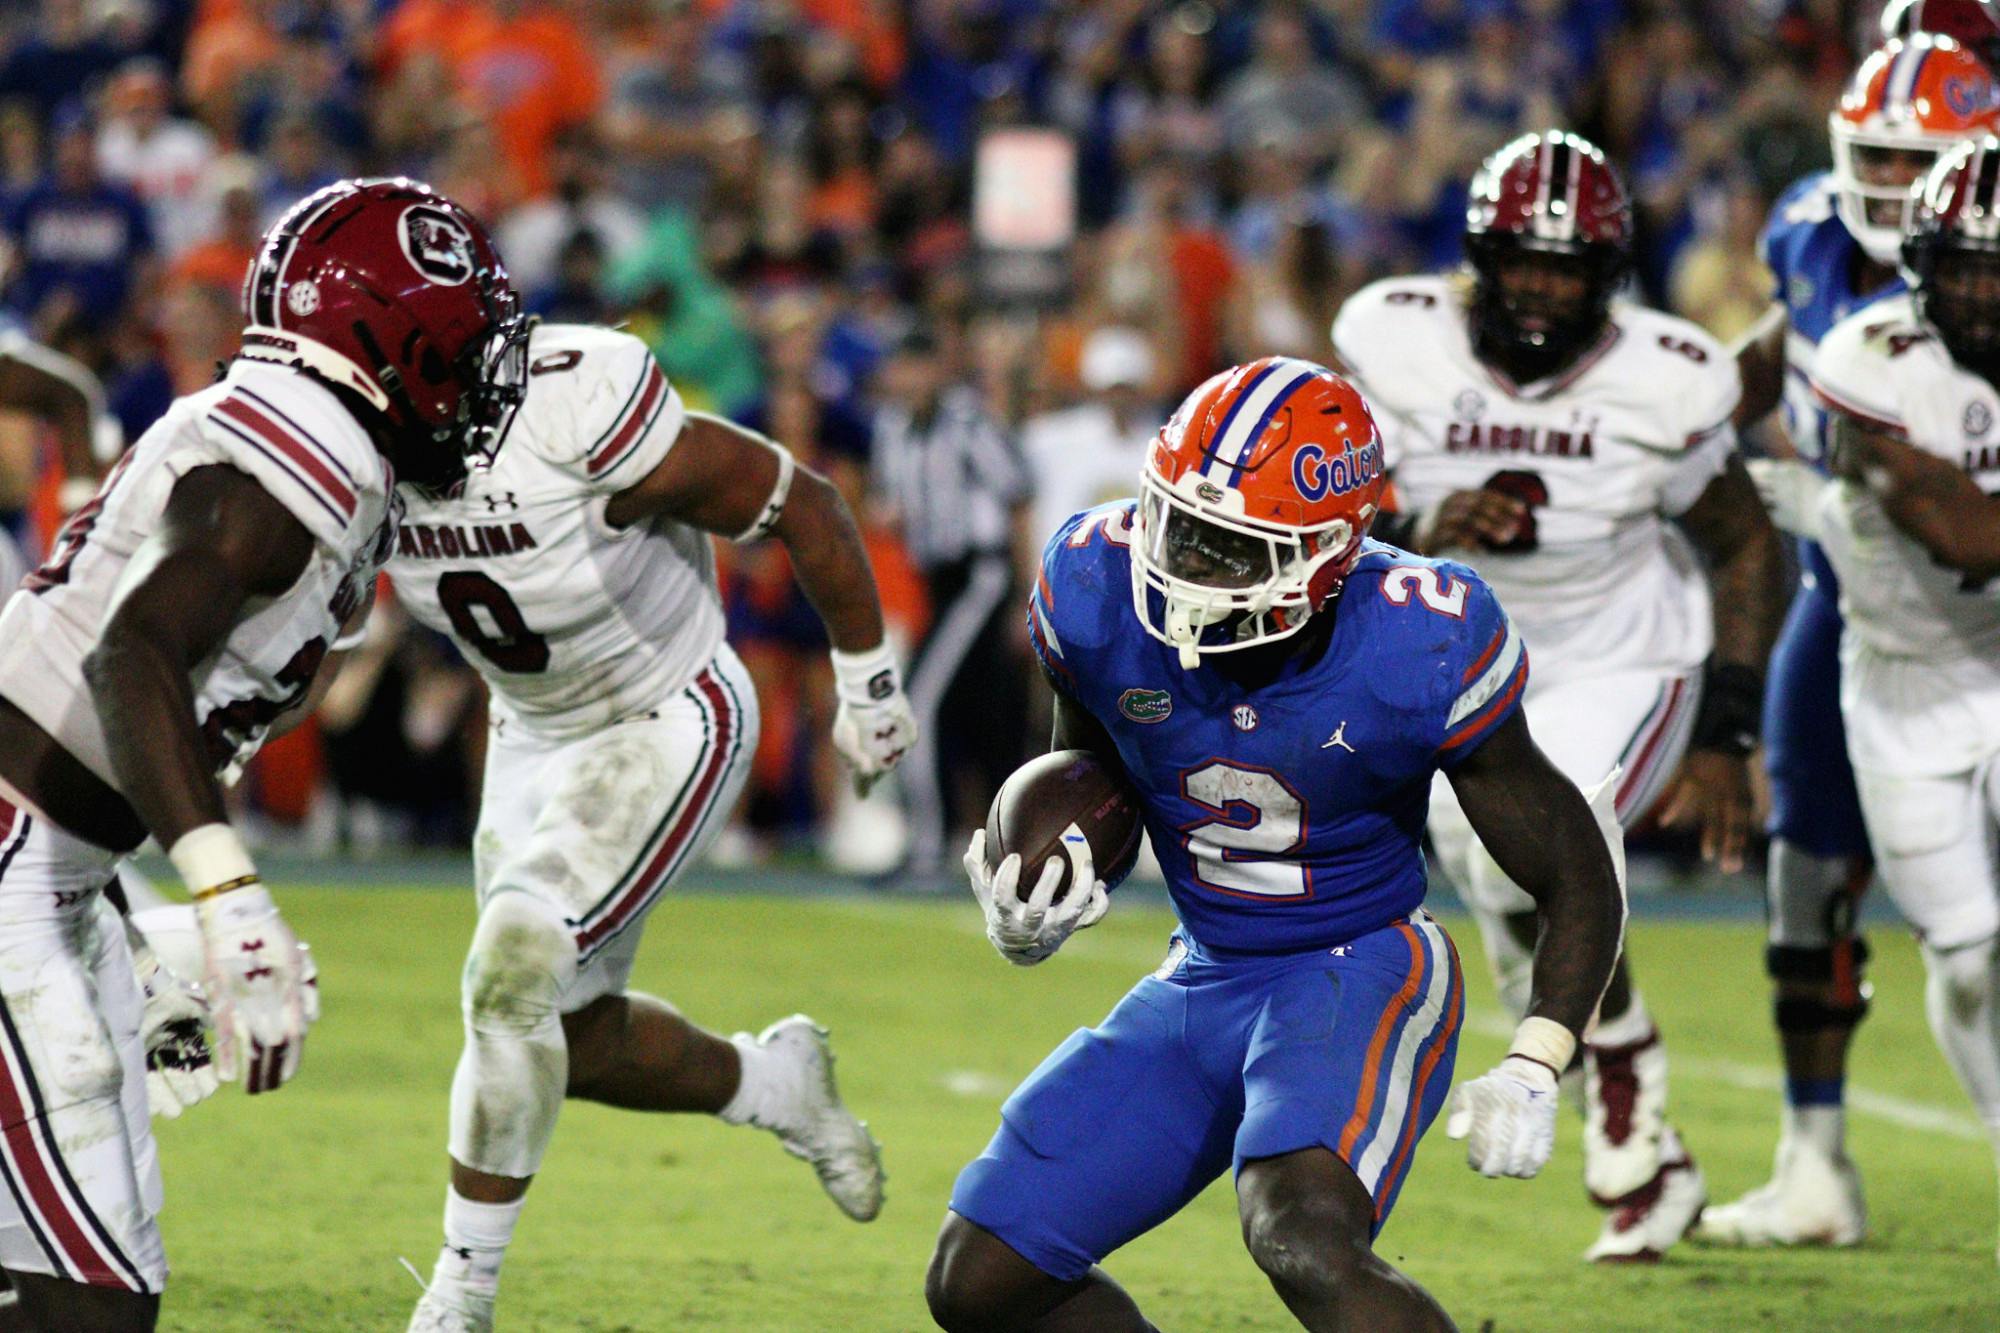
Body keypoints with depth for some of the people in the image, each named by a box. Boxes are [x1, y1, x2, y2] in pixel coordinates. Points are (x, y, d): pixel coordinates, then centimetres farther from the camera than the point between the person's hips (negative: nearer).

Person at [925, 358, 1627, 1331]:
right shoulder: (1099, 591, -12)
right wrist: (1031, 920, -11)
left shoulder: (1421, 652, -22)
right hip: (1205, 984, 6)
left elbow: (1579, 879, -11)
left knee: (1303, 1243, -35)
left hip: (1362, 977, -6)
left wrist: (1531, 1072, -24)